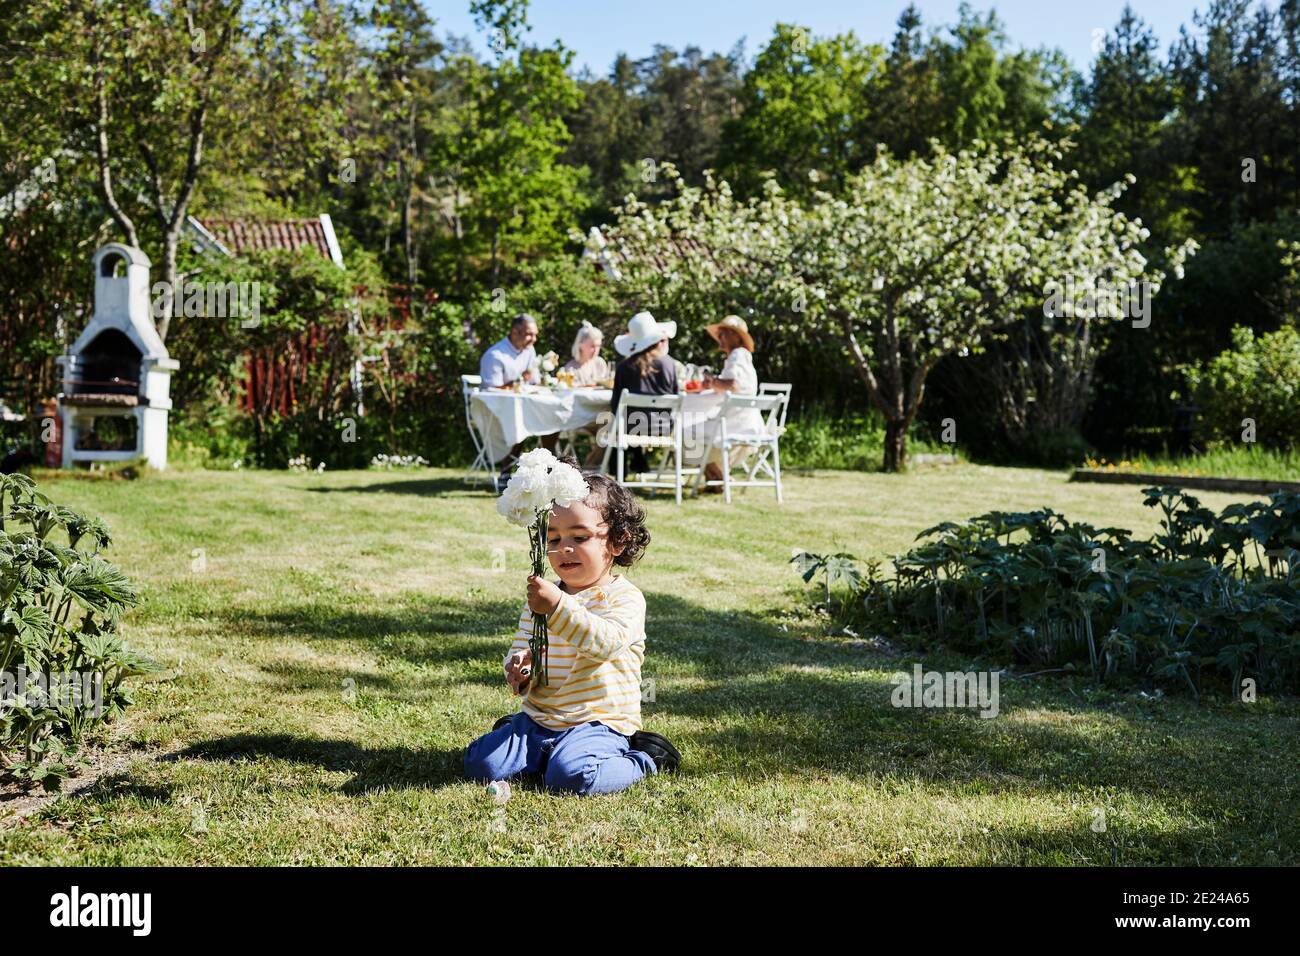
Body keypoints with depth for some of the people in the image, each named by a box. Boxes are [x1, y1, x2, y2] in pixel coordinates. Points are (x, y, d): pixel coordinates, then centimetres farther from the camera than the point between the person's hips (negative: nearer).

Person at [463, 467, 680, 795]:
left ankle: (643, 761, -4)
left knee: (570, 775, -32)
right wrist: (519, 672, -13)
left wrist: (558, 608, -40)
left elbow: (606, 642, -28)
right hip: (538, 716, 6)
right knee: (479, 763, -11)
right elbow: (519, 649, 12)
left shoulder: (625, 597, -9)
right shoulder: (541, 599, 11)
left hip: (598, 721, -5)